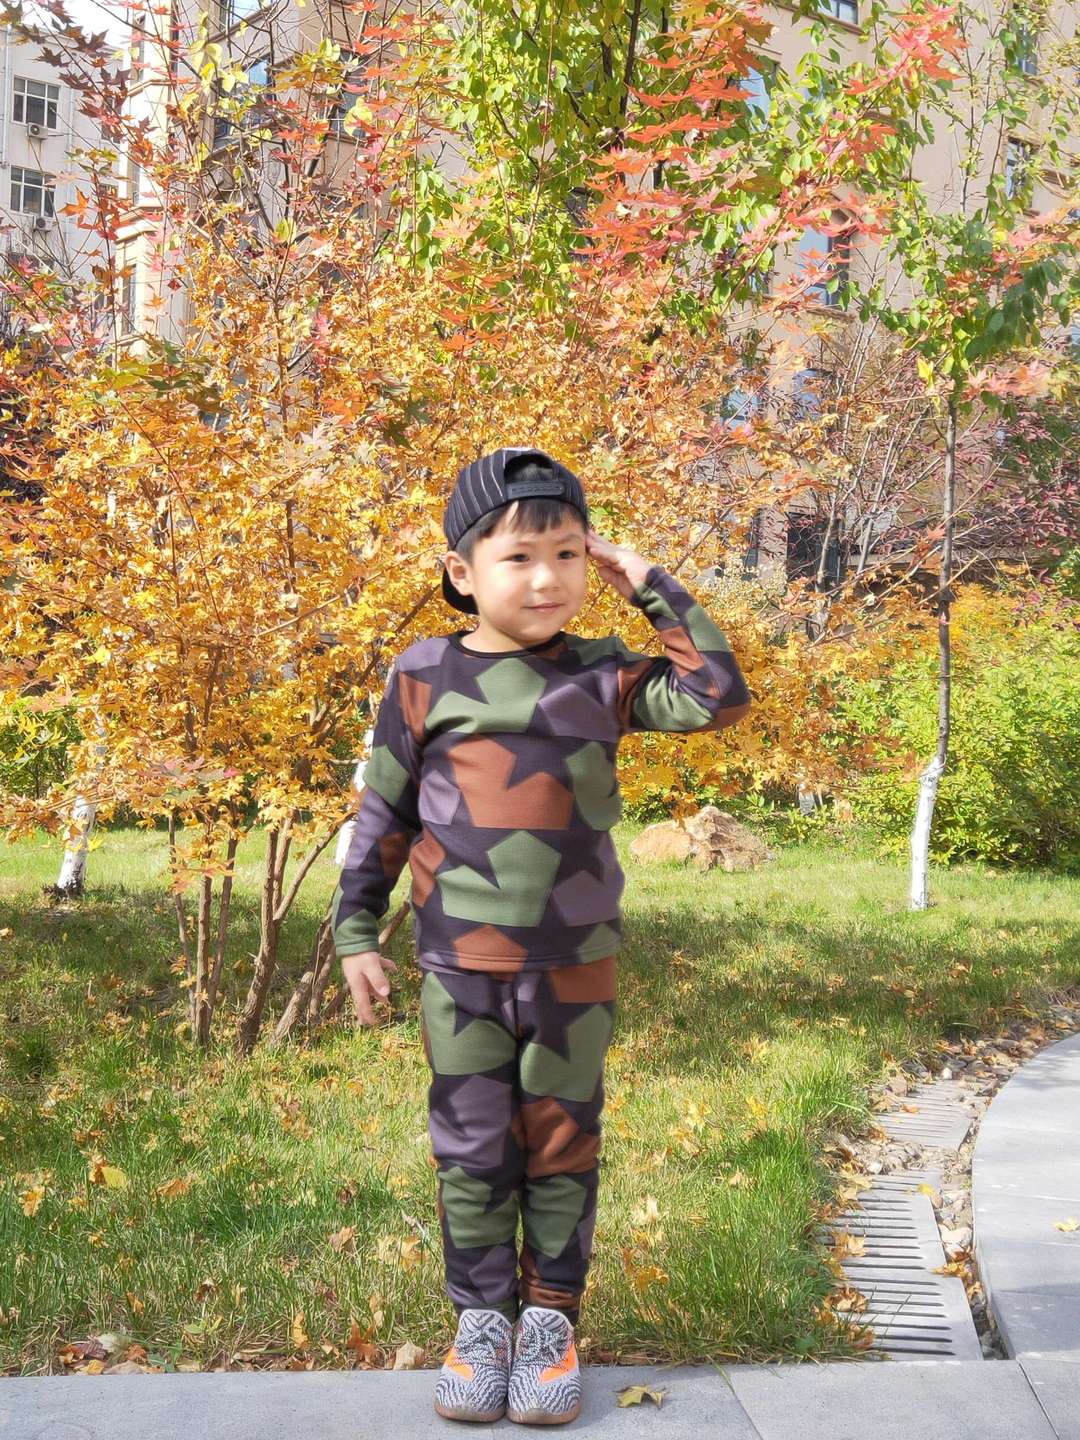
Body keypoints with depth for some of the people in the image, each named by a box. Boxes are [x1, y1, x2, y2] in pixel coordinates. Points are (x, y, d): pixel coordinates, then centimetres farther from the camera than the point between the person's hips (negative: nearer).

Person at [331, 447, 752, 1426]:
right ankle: (483, 1317, 24)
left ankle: (551, 1319, 25)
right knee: (470, 1151, 8)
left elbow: (721, 697, -6)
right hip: (461, 966, 0)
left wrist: (653, 588, -6)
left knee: (562, 1144, 10)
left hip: (576, 966, 1)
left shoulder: (601, 674, 0)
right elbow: (383, 813, 4)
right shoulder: (425, 676, -2)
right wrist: (357, 932, 3)